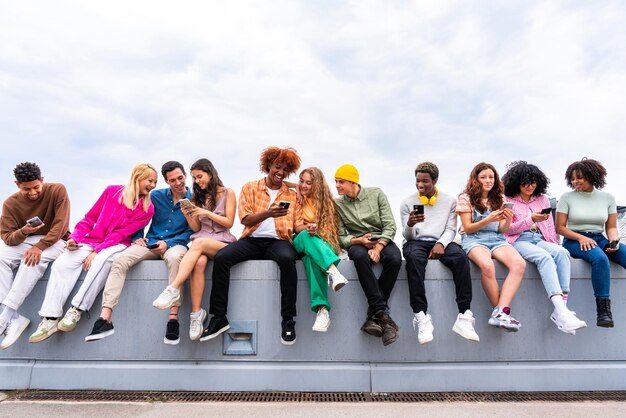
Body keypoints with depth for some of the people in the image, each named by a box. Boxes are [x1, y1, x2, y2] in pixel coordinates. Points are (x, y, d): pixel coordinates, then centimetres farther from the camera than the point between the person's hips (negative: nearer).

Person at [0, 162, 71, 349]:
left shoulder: (57, 190, -12)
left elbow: (61, 225, -17)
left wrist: (40, 246, -27)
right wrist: (23, 232, -28)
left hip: (54, 241, -4)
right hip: (24, 241, 4)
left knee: (34, 260, -35)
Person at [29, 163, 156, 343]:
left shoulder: (147, 208, 1)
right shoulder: (112, 191, 8)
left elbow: (121, 233, -8)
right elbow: (89, 218, 12)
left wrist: (97, 251, -15)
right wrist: (75, 238, -3)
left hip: (116, 245, -3)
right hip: (91, 241, 3)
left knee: (102, 260, -36)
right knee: (61, 264, -21)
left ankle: (77, 310, -29)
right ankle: (50, 319, -21)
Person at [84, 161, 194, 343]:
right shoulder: (156, 196, 11)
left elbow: (191, 231, -2)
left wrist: (168, 243, -15)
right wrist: (137, 238, 3)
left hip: (175, 243, -3)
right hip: (150, 243, 4)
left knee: (174, 257, -41)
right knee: (120, 259, -25)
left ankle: (173, 319, -41)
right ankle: (105, 319, -30)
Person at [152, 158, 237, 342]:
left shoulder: (228, 193, 6)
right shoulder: (198, 196, 18)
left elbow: (229, 223, 0)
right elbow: (196, 228, 15)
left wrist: (207, 212, -10)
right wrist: (188, 215, -4)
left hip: (222, 243, -3)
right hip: (200, 241, 3)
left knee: (199, 243, -37)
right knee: (198, 262, -34)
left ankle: (173, 290, -42)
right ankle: (196, 313, -37)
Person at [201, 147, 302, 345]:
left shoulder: (292, 195, 16)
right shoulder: (250, 188, 13)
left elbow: (298, 225, 9)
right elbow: (245, 219, 1)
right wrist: (268, 213, -17)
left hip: (278, 241, 0)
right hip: (252, 240, 1)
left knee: (287, 259, -36)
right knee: (220, 257, -26)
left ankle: (288, 320, -23)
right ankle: (219, 318, -14)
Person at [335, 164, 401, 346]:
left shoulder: (376, 194, 2)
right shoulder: (338, 204, 5)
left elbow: (390, 226, -3)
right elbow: (341, 238, 4)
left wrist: (378, 247, -18)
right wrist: (359, 241, -16)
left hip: (382, 240, 0)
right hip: (357, 243, 0)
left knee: (394, 258, -34)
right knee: (360, 256, -37)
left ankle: (374, 314, -26)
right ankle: (383, 313, -34)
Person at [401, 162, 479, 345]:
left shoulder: (449, 201, 15)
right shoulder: (407, 202, 12)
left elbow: (451, 229, 7)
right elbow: (407, 236, 6)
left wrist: (441, 244, -14)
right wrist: (410, 224, -18)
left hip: (441, 242, 1)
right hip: (416, 242, -1)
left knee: (461, 257, -32)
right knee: (414, 258, -38)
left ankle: (464, 317, -32)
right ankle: (421, 317, -41)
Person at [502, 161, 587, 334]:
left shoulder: (542, 199, 21)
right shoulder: (508, 200, 8)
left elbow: (550, 227, 19)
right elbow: (508, 229, 0)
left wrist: (554, 246, 2)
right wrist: (531, 219, -12)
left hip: (540, 240, 4)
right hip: (519, 241, -4)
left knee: (562, 252, -29)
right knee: (545, 257, -34)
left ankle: (560, 310, -35)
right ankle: (562, 312, -46)